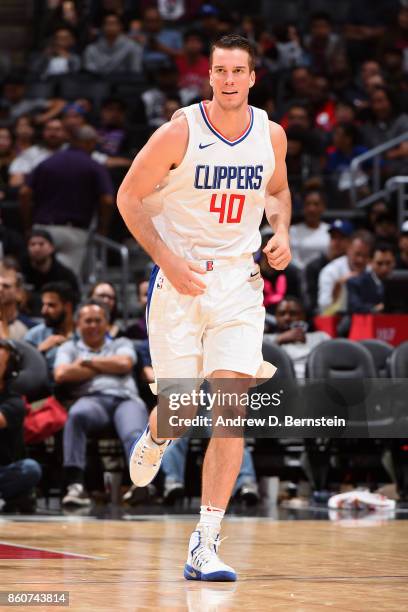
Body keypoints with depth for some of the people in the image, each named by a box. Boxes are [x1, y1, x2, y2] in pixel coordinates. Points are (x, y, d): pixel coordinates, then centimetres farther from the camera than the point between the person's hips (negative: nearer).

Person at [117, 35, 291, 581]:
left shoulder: (271, 135, 2)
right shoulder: (180, 132, -11)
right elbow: (129, 196, -4)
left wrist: (281, 232, 2)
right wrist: (166, 259, -13)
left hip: (238, 280, 2)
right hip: (179, 278, -2)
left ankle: (205, 546, -13)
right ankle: (153, 440, 43)